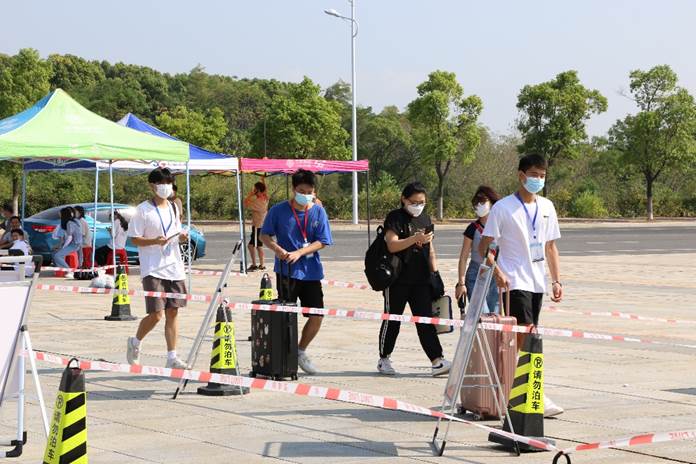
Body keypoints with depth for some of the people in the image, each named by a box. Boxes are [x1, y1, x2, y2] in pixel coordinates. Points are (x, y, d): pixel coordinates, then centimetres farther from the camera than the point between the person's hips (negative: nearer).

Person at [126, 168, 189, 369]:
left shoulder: (173, 208, 14)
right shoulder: (143, 210, -5)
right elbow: (135, 239, -6)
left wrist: (182, 236, 0)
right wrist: (155, 241, -22)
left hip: (174, 267, 6)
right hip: (152, 269, -6)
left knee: (173, 312, 3)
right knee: (156, 314, -12)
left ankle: (172, 357, 6)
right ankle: (135, 342, 15)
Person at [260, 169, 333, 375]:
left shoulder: (319, 212, 2)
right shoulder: (279, 210, -3)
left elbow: (321, 242, -2)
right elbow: (264, 235, 3)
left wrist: (299, 253, -16)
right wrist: (276, 248, -18)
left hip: (311, 271, 3)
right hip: (286, 271, -3)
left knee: (317, 316, 3)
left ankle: (301, 351, 25)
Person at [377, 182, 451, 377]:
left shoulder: (425, 219, 14)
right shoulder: (395, 218, -5)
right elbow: (392, 245, -17)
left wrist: (435, 273, 15)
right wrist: (415, 239, -28)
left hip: (421, 279, 5)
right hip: (398, 279, -5)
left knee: (426, 320, -2)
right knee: (392, 320, 5)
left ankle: (437, 361, -8)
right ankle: (384, 359, 18)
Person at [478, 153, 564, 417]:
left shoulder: (547, 207, 12)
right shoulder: (503, 208, -6)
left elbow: (550, 247, 17)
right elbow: (484, 246, -5)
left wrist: (556, 280, 10)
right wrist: (497, 272, -19)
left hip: (538, 283, 6)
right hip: (515, 282, -6)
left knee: (521, 340, 11)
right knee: (525, 338, -14)